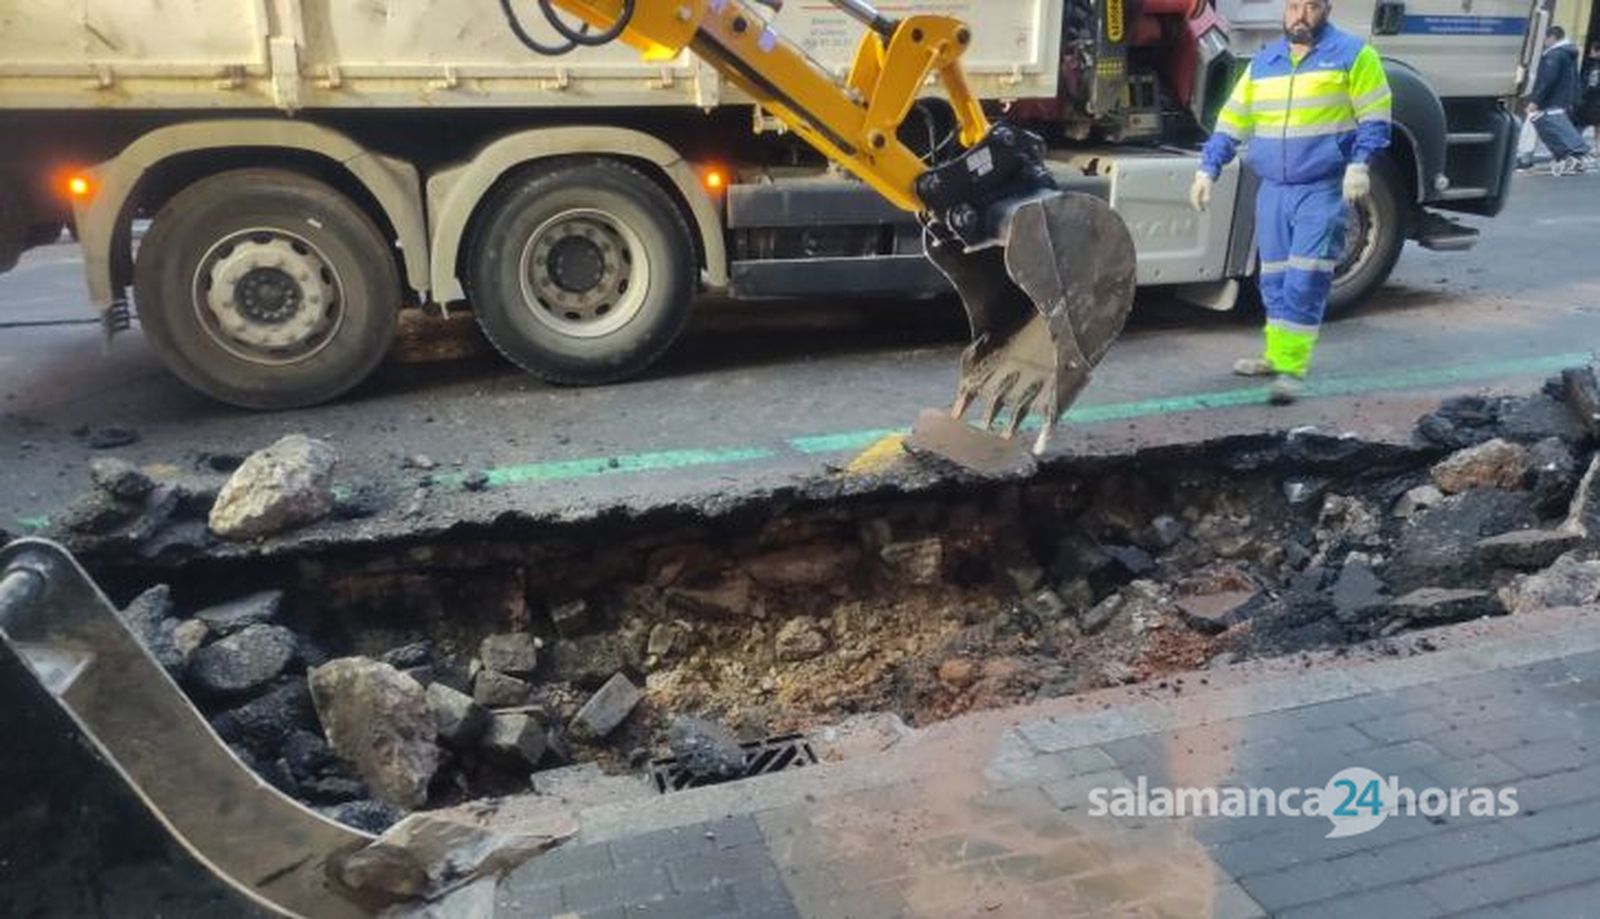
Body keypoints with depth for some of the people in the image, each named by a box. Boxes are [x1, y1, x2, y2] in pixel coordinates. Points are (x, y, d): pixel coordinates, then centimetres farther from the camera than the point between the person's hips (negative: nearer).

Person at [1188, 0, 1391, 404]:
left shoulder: (1353, 54, -1)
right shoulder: (1263, 62, 12)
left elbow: (1375, 117, -4)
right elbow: (1231, 121, 14)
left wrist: (1359, 164, -17)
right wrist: (1207, 169, 6)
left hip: (1324, 190, -5)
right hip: (1273, 189, 5)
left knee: (1305, 281, -11)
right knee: (1275, 279, 12)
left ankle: (1291, 368, -10)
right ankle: (1276, 354, 25)